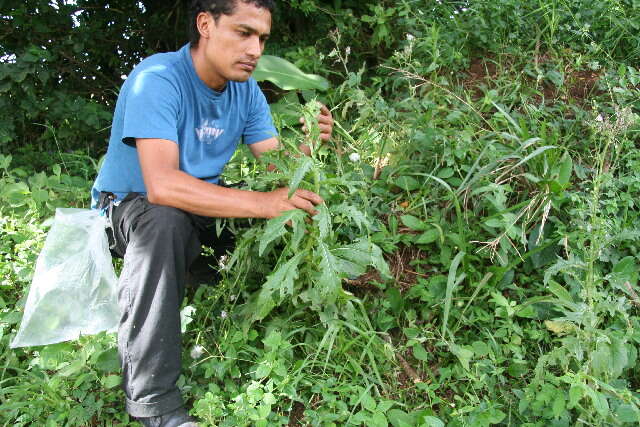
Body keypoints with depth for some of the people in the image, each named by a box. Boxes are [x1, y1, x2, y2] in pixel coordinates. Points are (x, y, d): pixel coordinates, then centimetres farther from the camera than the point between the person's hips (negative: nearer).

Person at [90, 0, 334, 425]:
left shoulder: (246, 89, -4)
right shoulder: (158, 79, -26)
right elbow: (162, 185, -39)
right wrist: (263, 203, -45)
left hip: (200, 207, 6)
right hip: (127, 207, -6)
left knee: (295, 207, -9)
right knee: (165, 220, -40)